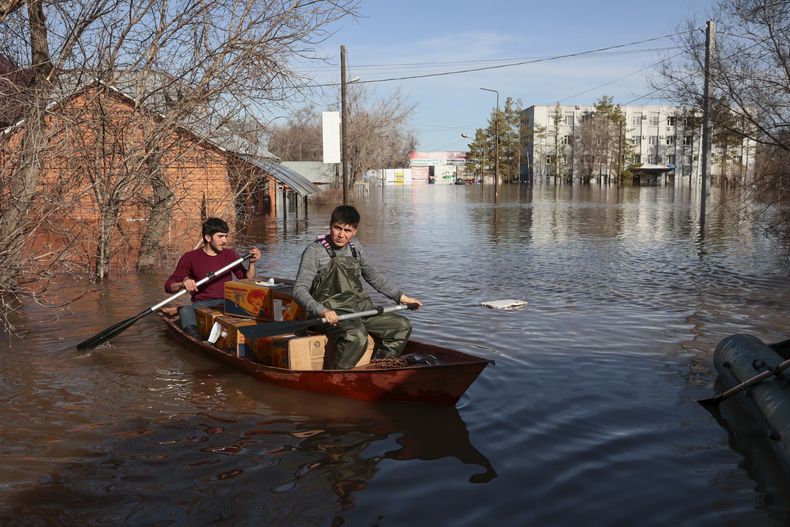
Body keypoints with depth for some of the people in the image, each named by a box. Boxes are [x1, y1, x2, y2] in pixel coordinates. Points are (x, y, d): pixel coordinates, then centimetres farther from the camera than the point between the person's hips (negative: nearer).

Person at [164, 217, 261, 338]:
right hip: (202, 304, -2)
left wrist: (252, 263, -7)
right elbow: (169, 285, 0)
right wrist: (183, 284, -22)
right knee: (185, 311, -35)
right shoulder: (190, 258, 4)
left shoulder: (230, 255, 13)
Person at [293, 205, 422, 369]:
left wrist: (400, 297, 25)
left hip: (360, 309, 7)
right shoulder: (315, 251, -8)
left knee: (402, 326, -1)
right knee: (357, 337, -36)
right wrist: (323, 311, -33)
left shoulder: (356, 249, 11)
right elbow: (299, 290, -16)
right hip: (333, 314, -7)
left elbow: (373, 276, 27)